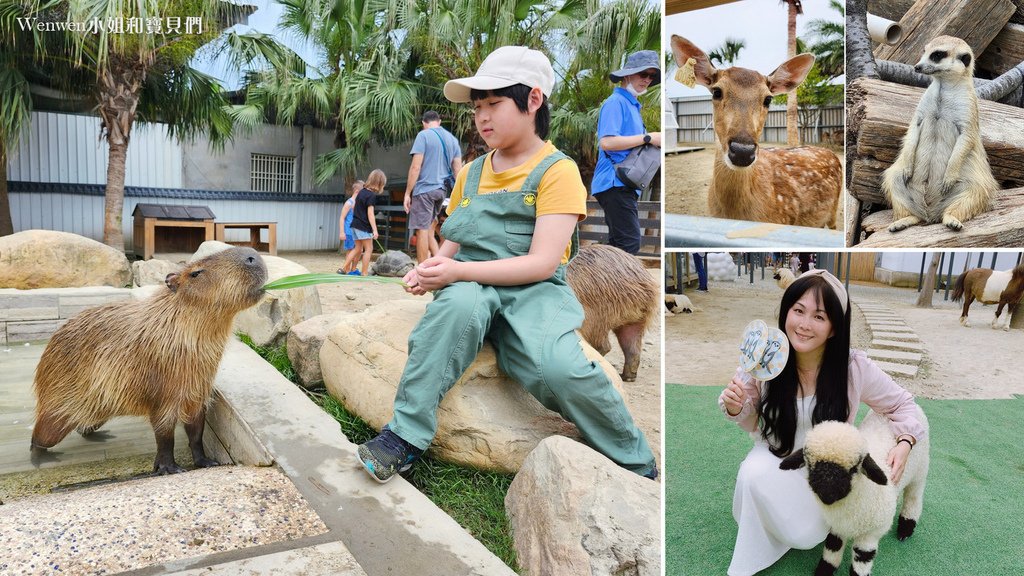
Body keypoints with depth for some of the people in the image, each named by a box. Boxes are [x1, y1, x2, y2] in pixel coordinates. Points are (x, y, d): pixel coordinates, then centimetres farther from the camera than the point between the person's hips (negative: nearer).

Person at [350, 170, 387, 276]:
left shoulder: (361, 191, 10)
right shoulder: (372, 195, -14)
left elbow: (354, 207, 18)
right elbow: (370, 214, -18)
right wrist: (375, 230, -19)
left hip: (355, 224, 8)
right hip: (364, 226, -8)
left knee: (358, 249, 16)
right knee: (369, 249, -1)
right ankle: (365, 273, -2)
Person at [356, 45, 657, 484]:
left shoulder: (558, 171, -4)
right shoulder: (471, 174, 15)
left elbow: (542, 263, -14)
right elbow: (452, 246, 18)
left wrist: (458, 271, -20)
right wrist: (429, 269, -6)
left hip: (533, 291, -3)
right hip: (473, 286, 4)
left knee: (557, 367, -32)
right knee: (459, 304, -34)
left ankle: (636, 463, -7)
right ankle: (406, 436, -28)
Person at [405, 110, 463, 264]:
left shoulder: (423, 135, -5)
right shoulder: (452, 139, 12)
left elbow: (416, 167, -11)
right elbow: (458, 169, 10)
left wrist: (407, 193, -7)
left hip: (424, 189, -6)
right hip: (442, 190, 6)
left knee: (422, 230, -2)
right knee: (429, 230, 16)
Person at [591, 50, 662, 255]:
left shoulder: (632, 105, 22)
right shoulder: (616, 102, -8)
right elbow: (606, 142, -22)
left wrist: (655, 141, 8)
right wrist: (648, 137, -17)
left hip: (624, 184, 10)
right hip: (615, 183, -10)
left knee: (619, 243, 13)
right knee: (629, 242, -14)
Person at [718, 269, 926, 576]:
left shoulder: (854, 367, -22)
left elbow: (902, 404, -3)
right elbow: (753, 421, -6)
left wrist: (905, 442, -22)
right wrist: (736, 408, -29)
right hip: (776, 456, 0)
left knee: (807, 536, -16)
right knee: (754, 475, -32)